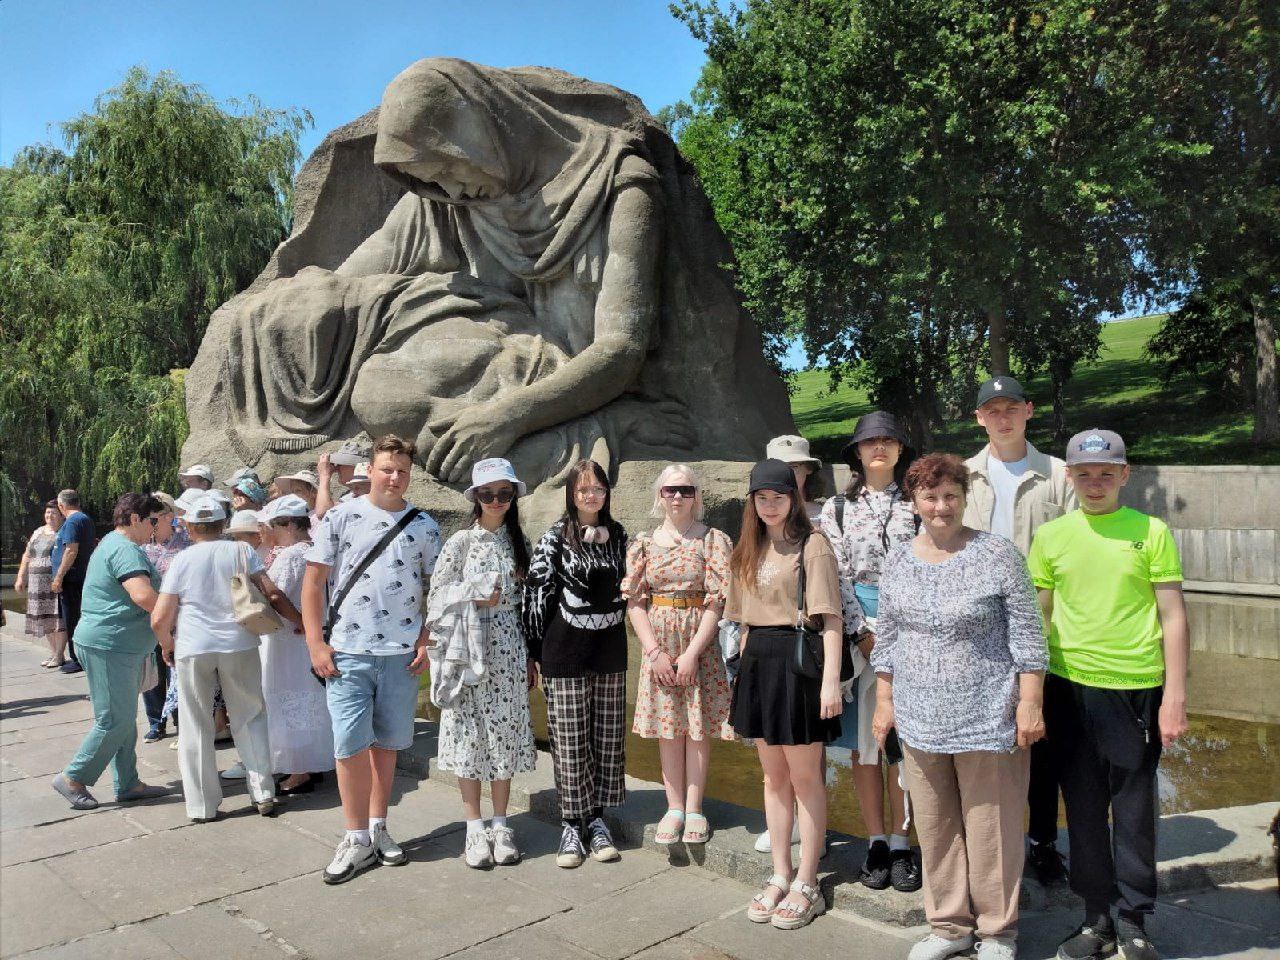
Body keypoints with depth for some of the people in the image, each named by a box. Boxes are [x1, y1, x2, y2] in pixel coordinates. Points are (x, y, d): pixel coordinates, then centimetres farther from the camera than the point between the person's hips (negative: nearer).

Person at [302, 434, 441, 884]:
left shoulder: (424, 526, 5)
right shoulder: (341, 517, 0)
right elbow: (313, 582, 0)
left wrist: (427, 641, -2)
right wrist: (316, 644, -5)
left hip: (401, 655, 2)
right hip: (347, 653, -1)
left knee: (387, 743, 11)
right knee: (350, 746, 0)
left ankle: (378, 828, 26)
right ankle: (356, 840, 14)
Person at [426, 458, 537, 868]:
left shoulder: (519, 544, 9)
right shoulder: (460, 542, -1)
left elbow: (528, 603, 11)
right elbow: (437, 599, -3)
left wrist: (531, 656, 10)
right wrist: (476, 595, -14)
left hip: (509, 650, 3)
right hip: (468, 650, -2)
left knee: (505, 734, 5)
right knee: (469, 734, 2)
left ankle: (501, 826, 17)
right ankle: (474, 828, 14)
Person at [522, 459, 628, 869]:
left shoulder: (617, 534, 7)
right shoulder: (555, 537, -6)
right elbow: (536, 591, -6)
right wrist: (535, 650, -6)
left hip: (610, 648, 4)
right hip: (566, 650, -4)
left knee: (607, 738, 9)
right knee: (569, 740, 2)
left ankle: (597, 819, 22)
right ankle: (571, 824, 14)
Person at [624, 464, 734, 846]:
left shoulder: (713, 540, -3)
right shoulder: (644, 543, 5)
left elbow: (718, 600, -8)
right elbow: (634, 602, 2)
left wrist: (692, 652, -14)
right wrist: (655, 652, -8)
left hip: (699, 640, -2)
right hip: (658, 640, 2)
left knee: (697, 725, 3)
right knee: (667, 727, 8)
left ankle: (694, 808, 15)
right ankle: (675, 807, 19)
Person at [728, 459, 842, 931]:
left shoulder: (811, 544, -8)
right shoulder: (748, 551, 13)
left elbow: (830, 617, -13)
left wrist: (830, 681, -19)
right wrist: (746, 669, 13)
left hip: (797, 660, -6)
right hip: (757, 662, 7)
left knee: (804, 777, 4)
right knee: (774, 776, 14)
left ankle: (807, 886, 16)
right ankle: (780, 877, 25)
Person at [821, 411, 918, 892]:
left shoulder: (916, 504, 6)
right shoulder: (837, 508, 8)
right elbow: (837, 575, 1)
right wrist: (864, 634, -8)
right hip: (856, 626, 1)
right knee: (863, 739, 3)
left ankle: (900, 843, 11)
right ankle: (876, 842, 13)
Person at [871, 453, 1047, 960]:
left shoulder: (997, 554, -8)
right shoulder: (897, 561, 5)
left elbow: (1026, 634, -7)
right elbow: (886, 638, 11)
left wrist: (1030, 702, -10)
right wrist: (884, 701, 10)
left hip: (986, 718, -4)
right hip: (920, 721, 4)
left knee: (990, 828, 7)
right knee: (934, 828, 13)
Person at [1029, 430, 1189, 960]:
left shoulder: (1151, 532, -2)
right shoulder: (1051, 536, 4)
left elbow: (1173, 618, -1)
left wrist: (1175, 698, -5)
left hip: (1136, 689, -2)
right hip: (1069, 689, 2)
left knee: (1134, 811, 7)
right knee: (1083, 809, 11)